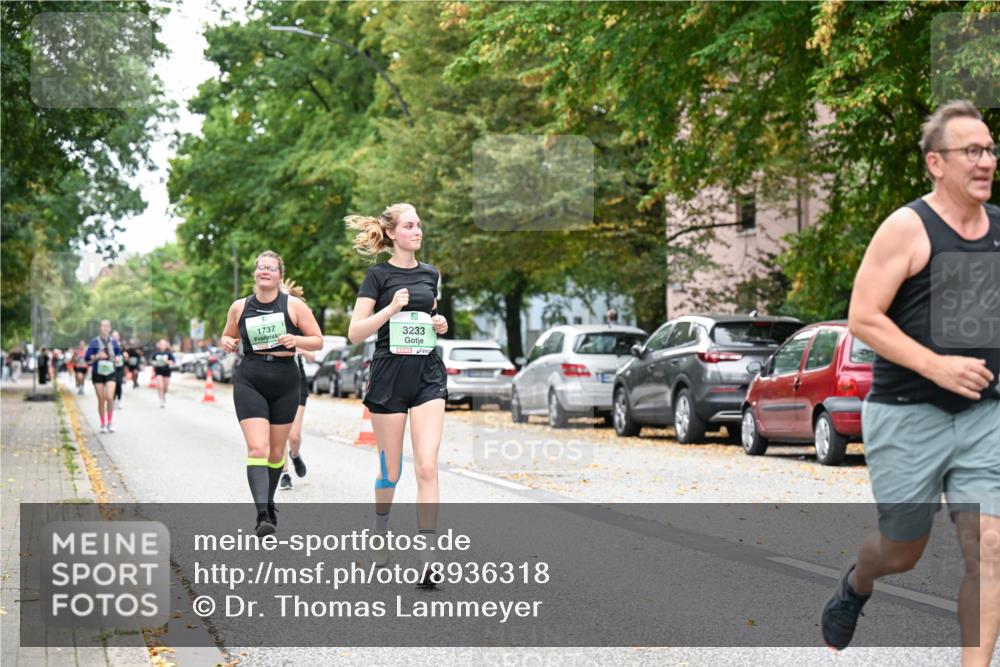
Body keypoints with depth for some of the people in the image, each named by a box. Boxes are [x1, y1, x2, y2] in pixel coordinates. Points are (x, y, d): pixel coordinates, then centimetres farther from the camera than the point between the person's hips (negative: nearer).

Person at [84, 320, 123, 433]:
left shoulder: (113, 342, 3)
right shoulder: (95, 342, -4)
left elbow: (118, 354, 19)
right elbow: (87, 358, -5)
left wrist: (117, 358, -2)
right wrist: (97, 356, -20)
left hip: (110, 373, 1)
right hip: (98, 373, -1)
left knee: (110, 398, -16)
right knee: (101, 400, 2)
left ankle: (110, 422, 0)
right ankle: (103, 424, 17)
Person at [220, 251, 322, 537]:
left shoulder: (294, 306, 0)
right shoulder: (239, 307, 5)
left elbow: (318, 341, 3)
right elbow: (228, 336, 21)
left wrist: (296, 340, -16)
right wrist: (227, 343, -2)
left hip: (285, 383, 1)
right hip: (250, 382, -1)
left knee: (276, 451, 12)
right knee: (257, 448, -17)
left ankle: (269, 503, 35)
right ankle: (262, 515, -24)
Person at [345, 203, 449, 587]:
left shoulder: (430, 274, 11)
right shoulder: (378, 275, -3)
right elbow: (355, 333, -8)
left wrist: (440, 325, 4)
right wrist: (391, 309, -20)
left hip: (428, 374, 3)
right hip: (389, 375, -3)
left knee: (427, 467, -10)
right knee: (390, 470, 6)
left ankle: (427, 561, -13)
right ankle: (381, 534, 33)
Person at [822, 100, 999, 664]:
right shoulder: (908, 228, -10)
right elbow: (863, 318, -14)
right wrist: (936, 365, -23)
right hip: (907, 415, -4)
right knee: (904, 551, 10)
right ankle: (856, 585, 45)